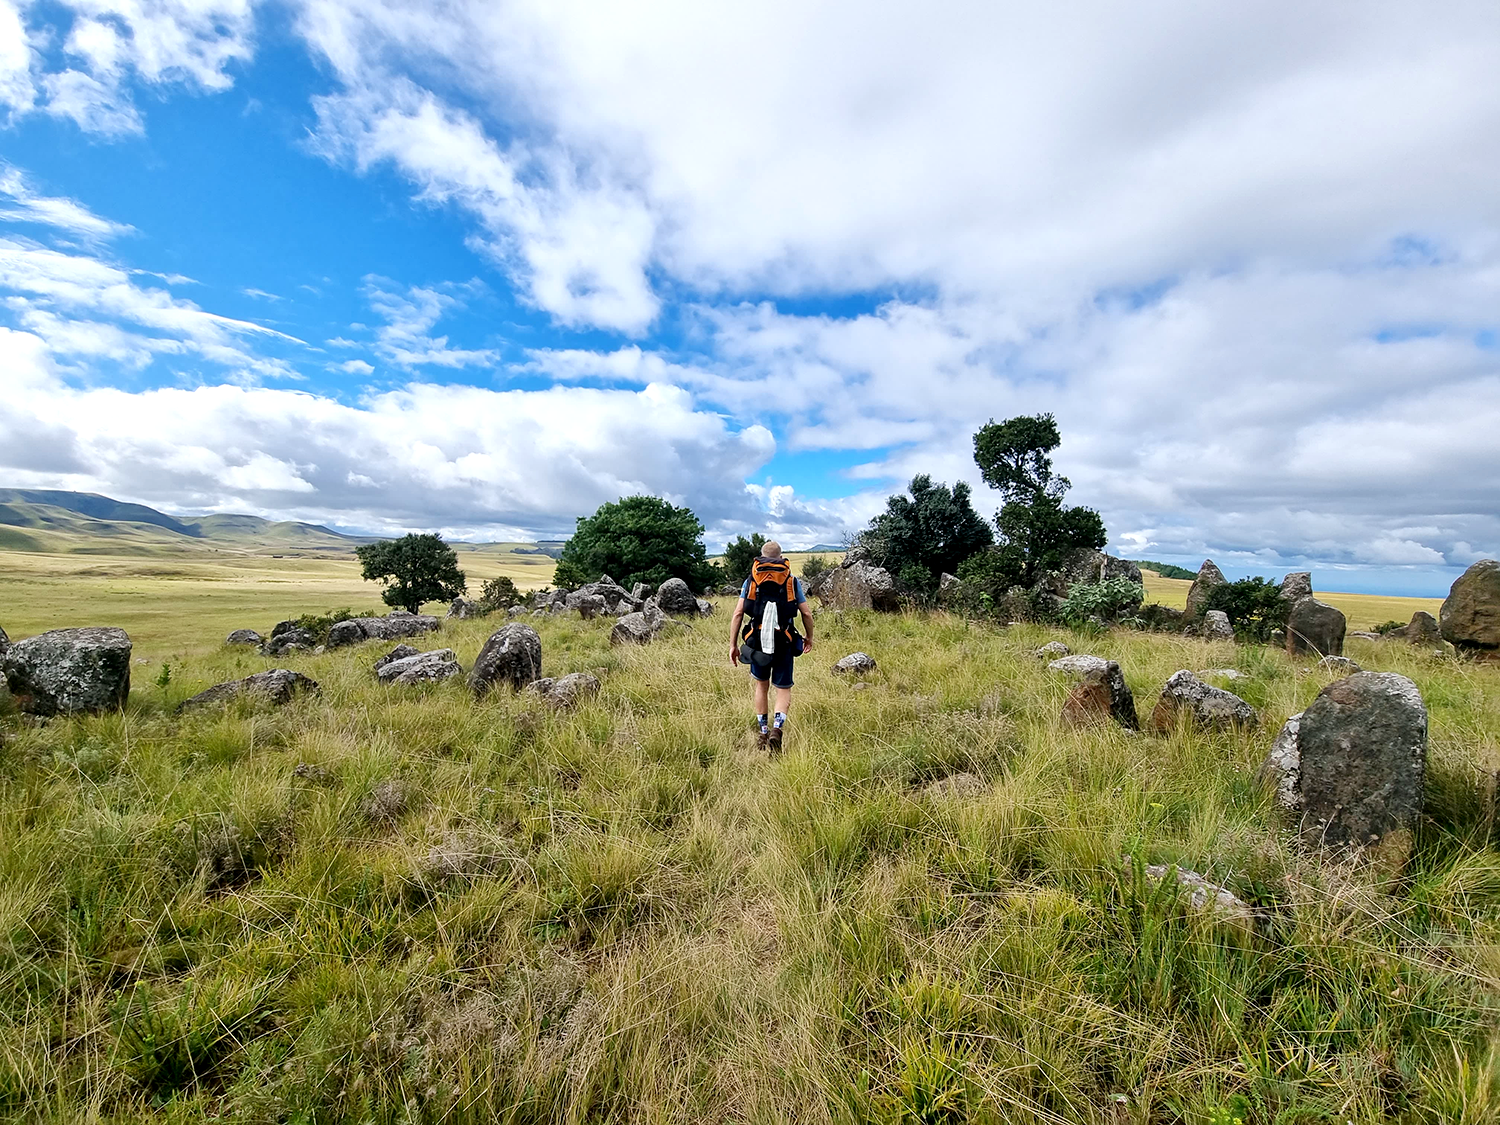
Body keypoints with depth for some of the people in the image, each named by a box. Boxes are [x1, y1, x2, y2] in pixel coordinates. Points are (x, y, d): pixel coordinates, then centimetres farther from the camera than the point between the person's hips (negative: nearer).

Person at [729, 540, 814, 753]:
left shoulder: (751, 580, 6)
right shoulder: (792, 580, 5)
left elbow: (737, 614, -1)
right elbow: (806, 613, 3)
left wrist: (733, 645, 4)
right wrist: (809, 637, 19)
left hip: (757, 642, 1)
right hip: (784, 643, -1)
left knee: (761, 685, 22)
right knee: (783, 689, 11)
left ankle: (763, 733, 27)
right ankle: (777, 728, -13)